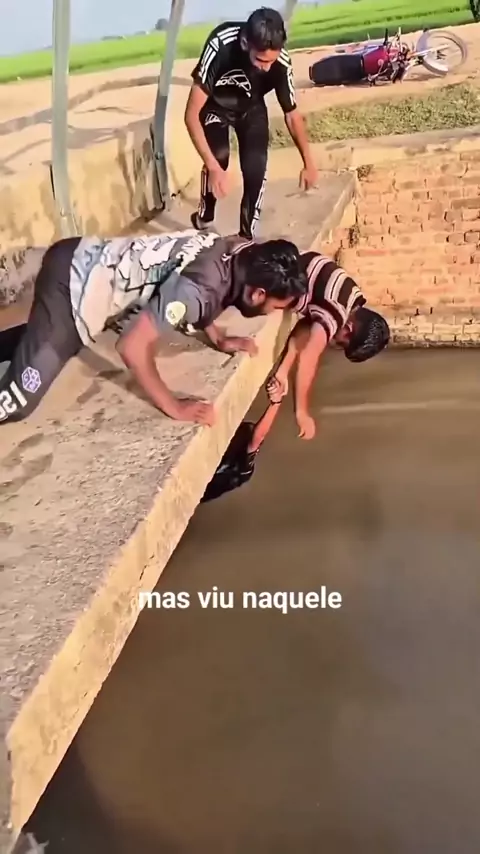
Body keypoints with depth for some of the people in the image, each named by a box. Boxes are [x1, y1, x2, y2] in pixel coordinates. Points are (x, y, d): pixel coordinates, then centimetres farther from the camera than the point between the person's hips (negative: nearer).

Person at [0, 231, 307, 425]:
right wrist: (174, 407, -21)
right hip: (73, 282, -10)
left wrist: (219, 338, 6)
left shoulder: (238, 254, -3)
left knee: (43, 338, 36)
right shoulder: (200, 287, -30)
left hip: (86, 264, 10)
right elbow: (133, 347, -31)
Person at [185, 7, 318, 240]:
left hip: (251, 107, 2)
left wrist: (308, 163, -5)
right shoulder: (220, 45, -40)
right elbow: (191, 114, -37)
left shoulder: (281, 63, -31)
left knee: (256, 167, -17)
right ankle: (204, 219, 2)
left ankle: (247, 234, 2)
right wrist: (213, 166, -44)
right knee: (219, 158, -24)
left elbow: (292, 114, -12)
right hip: (215, 105, -2)